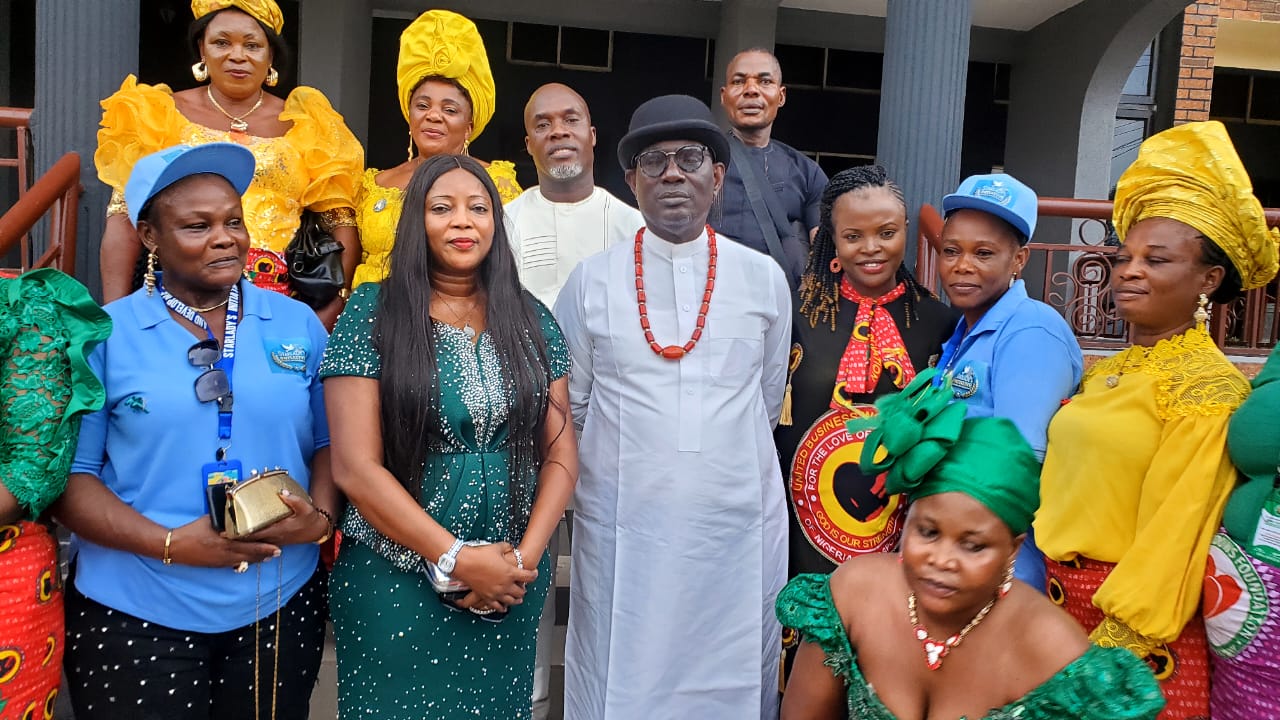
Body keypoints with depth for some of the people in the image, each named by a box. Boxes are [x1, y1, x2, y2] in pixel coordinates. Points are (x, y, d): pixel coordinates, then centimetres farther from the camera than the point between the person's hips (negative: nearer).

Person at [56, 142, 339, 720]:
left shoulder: (297, 325, 3)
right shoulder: (104, 335, -4)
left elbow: (330, 444, 5)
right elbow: (69, 473, -6)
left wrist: (320, 518, -14)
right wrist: (170, 544, -18)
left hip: (281, 604, 3)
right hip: (133, 615, -2)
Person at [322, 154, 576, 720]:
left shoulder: (531, 319, 4)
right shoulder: (373, 313, -7)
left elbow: (560, 453, 3)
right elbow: (356, 468, -12)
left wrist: (526, 555, -11)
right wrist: (457, 558, -15)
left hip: (512, 582, 3)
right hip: (396, 582, -3)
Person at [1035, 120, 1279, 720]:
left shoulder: (1208, 387, -15)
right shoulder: (1103, 374, 7)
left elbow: (1173, 540, -19)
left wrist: (1107, 652, -18)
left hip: (1134, 628, -7)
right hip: (1059, 601, 7)